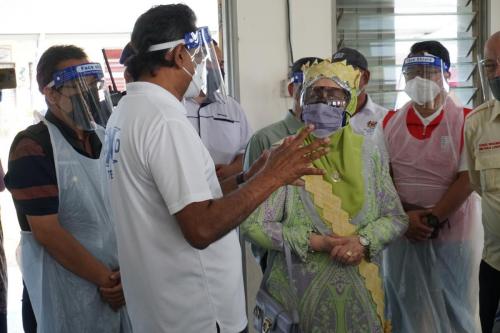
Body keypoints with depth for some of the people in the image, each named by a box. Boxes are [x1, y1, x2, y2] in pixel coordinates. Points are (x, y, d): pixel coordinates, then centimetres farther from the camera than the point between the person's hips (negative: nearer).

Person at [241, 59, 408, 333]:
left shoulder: (368, 153, 1)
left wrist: (364, 241, -14)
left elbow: (397, 218, 5)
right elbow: (252, 225, -11)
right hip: (300, 293, -2)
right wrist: (313, 242, -18)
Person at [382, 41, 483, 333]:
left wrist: (431, 219, -15)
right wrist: (404, 216, -9)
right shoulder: (390, 122, 5)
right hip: (403, 234, 3)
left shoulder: (467, 121, -5)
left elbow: (467, 180, -11)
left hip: (453, 234, -3)